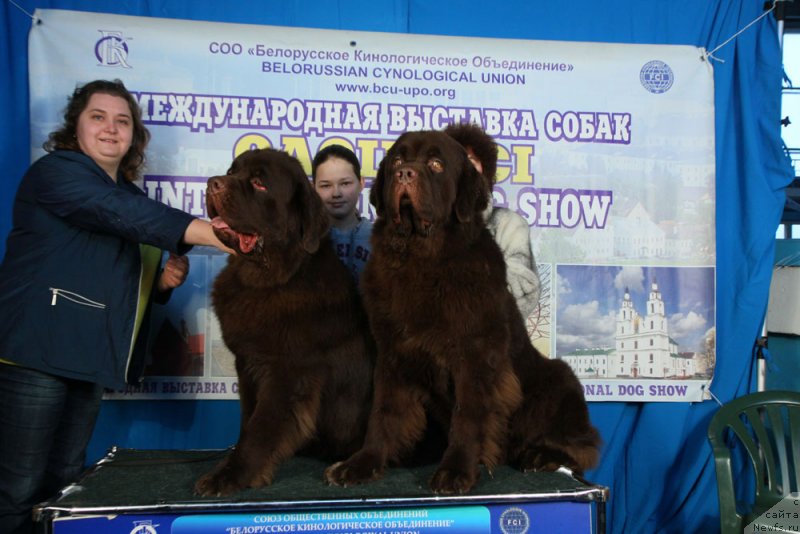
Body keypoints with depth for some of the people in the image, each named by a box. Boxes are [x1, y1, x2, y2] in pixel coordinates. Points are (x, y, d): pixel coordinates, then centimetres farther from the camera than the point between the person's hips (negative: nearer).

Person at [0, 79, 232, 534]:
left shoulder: (128, 193, 19)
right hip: (37, 351, -8)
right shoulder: (56, 171, -6)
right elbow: (125, 214, -26)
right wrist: (216, 235, -36)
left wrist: (165, 278, 3)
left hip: (89, 356, 8)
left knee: (63, 484, 13)